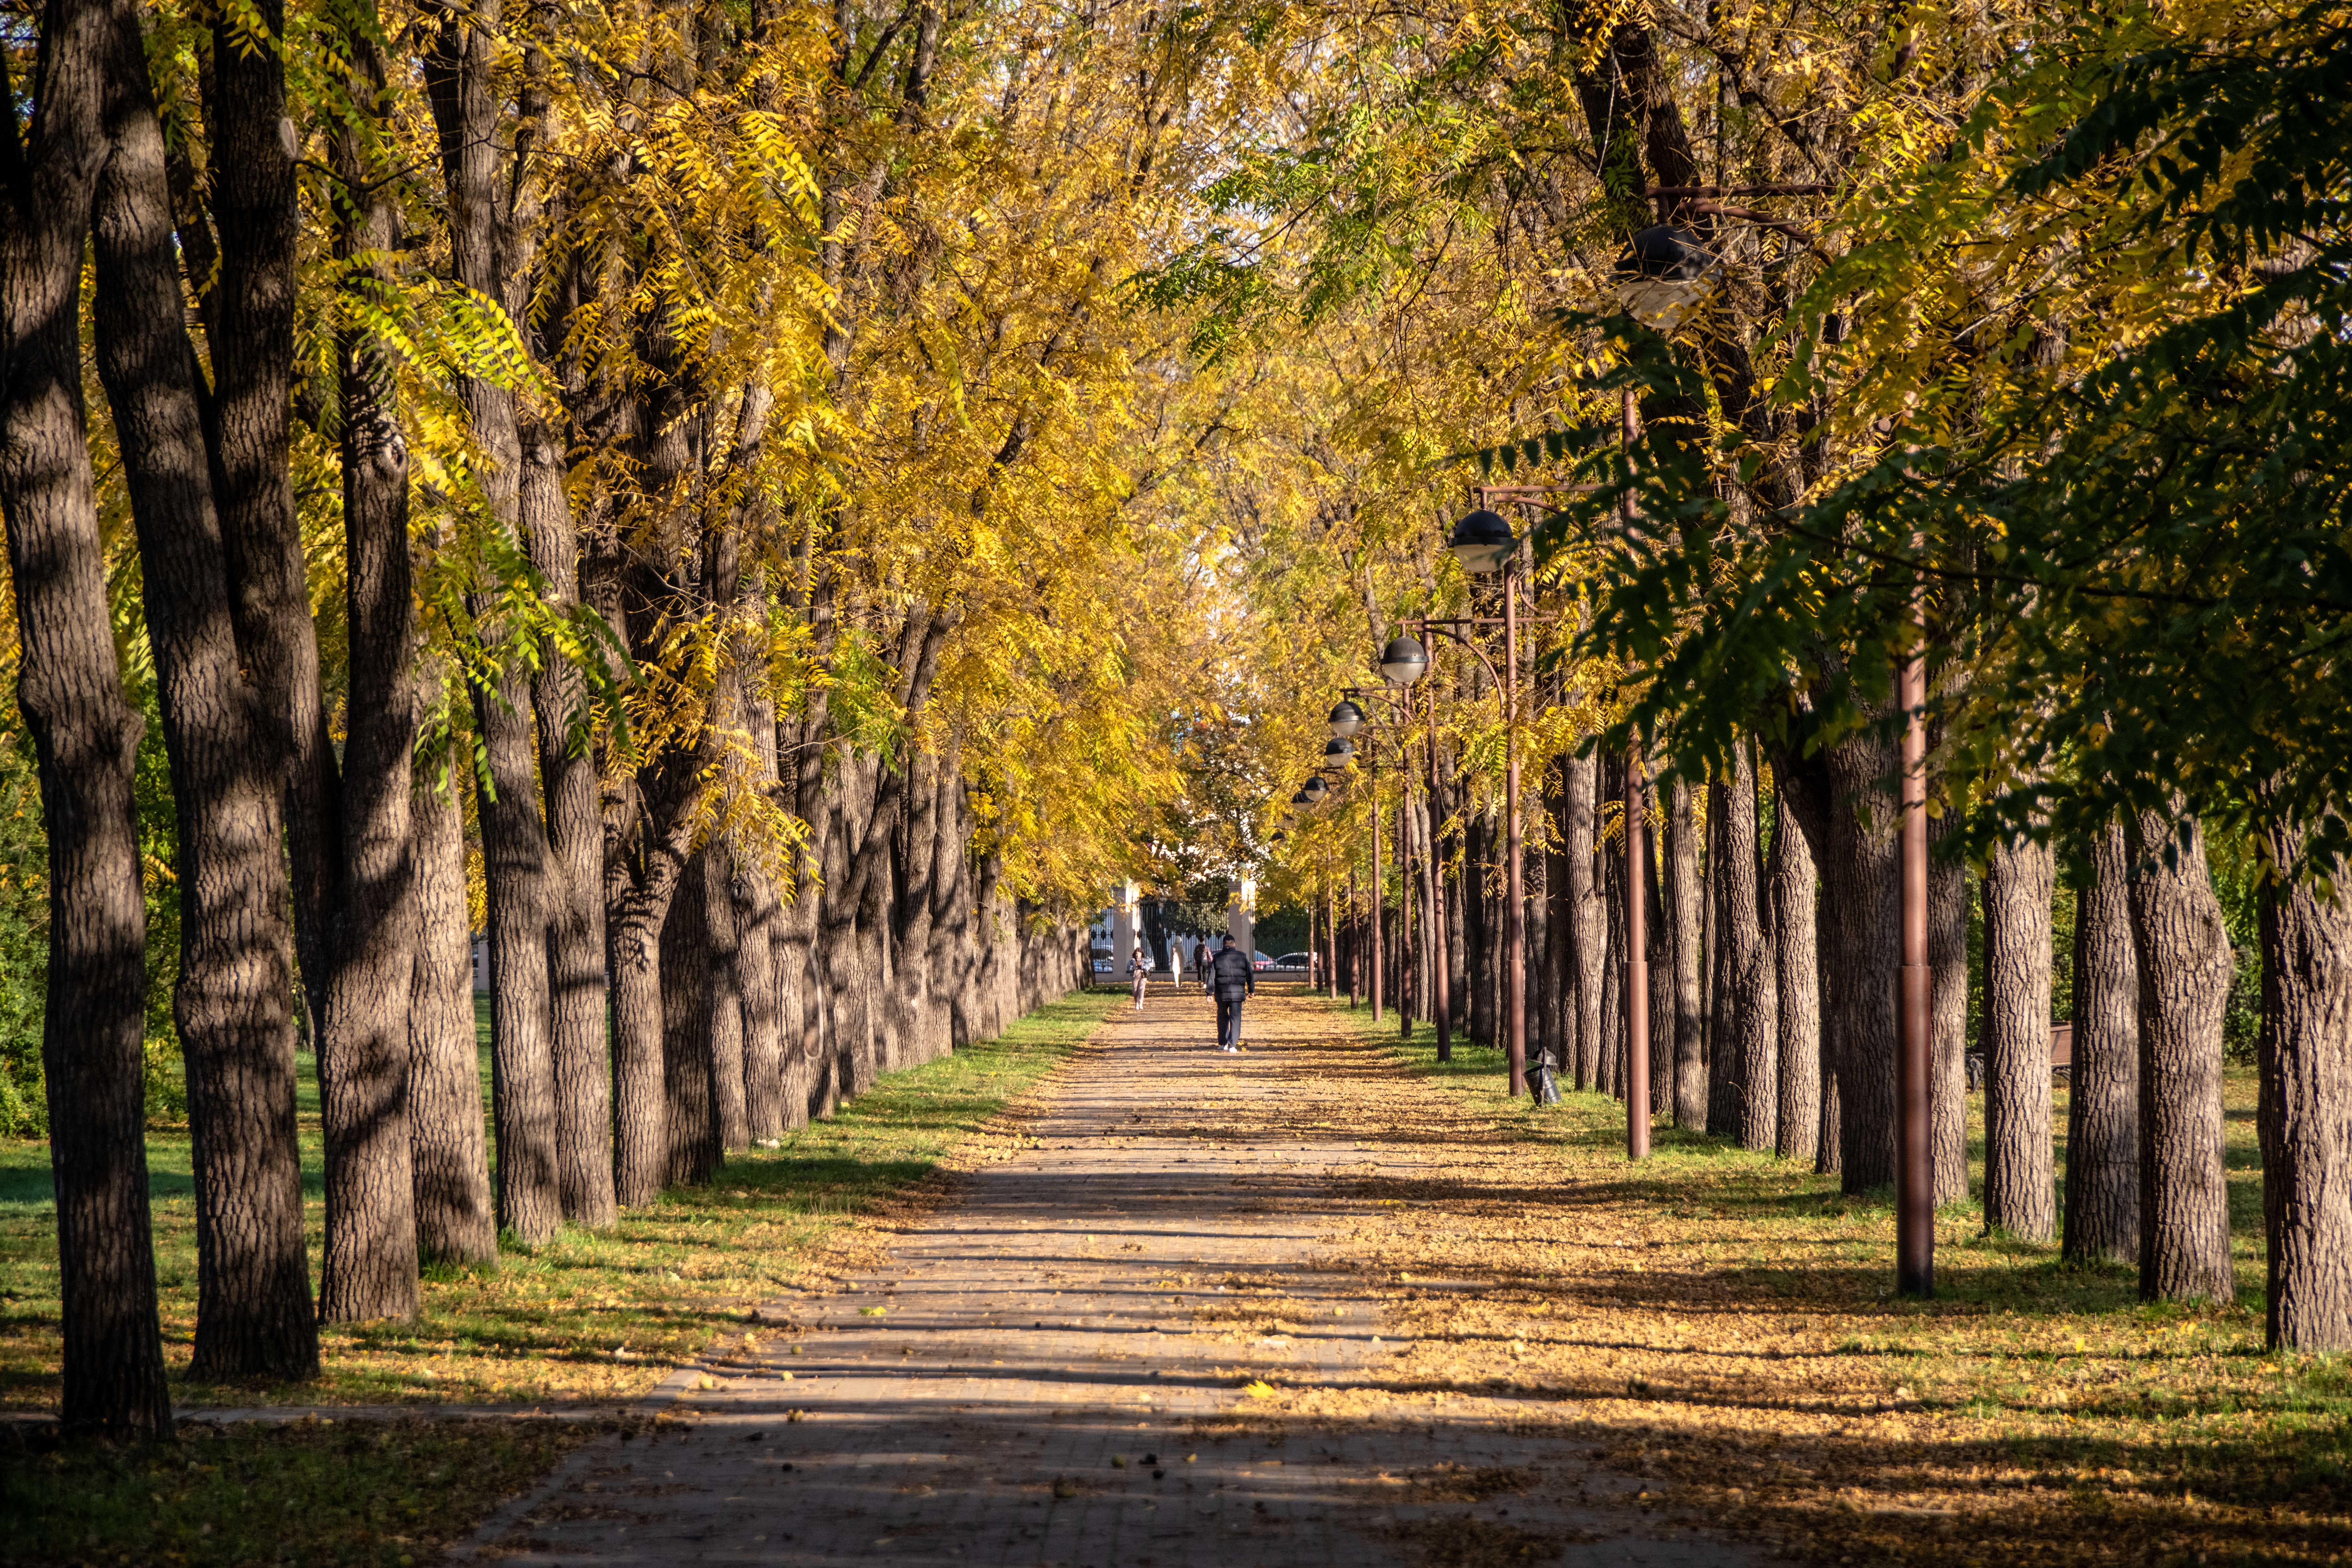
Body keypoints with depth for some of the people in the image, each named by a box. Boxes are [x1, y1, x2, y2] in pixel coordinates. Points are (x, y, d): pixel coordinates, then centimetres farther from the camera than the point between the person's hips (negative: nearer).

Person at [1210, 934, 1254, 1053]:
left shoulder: (1218, 957, 0)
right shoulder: (1242, 957, 1)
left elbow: (1212, 976, -3)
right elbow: (1250, 975, 6)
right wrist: (1251, 990, 18)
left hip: (1222, 994, 1)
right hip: (1237, 993, -1)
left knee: (1223, 1018, 18)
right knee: (1235, 1019, 1)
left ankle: (1223, 1044, 23)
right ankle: (1232, 1045, -9)